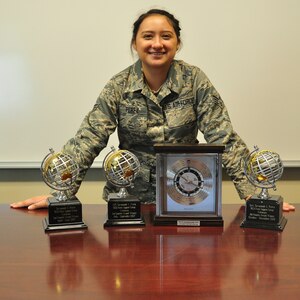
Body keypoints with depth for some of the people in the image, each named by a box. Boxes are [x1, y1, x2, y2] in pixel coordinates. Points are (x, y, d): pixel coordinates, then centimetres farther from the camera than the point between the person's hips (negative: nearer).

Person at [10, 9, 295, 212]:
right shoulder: (118, 86, -3)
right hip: (130, 198, 1)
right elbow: (87, 140, -7)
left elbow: (224, 139, -7)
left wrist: (253, 192, -16)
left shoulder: (195, 80, -4)